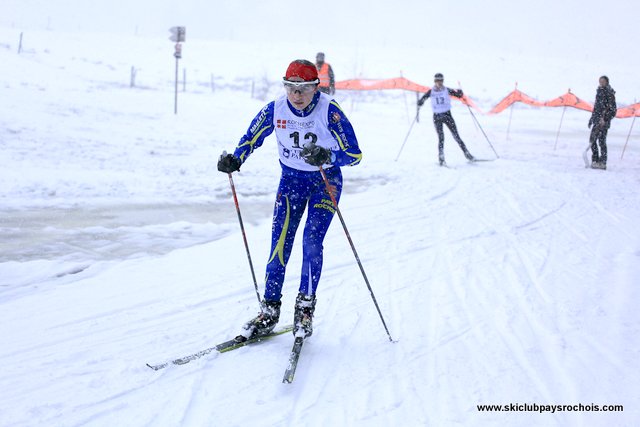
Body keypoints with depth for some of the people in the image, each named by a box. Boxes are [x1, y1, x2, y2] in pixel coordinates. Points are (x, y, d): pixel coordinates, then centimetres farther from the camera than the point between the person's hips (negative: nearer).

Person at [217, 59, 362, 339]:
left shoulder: (330, 111, -22)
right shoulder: (275, 109, -13)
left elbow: (354, 154, -22)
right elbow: (250, 139, 0)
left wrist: (326, 156, -41)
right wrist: (235, 160, -21)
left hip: (325, 180, -3)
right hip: (291, 179, 3)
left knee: (312, 240, -14)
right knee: (280, 242, -5)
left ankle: (306, 308, 1)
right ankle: (270, 309, 4)